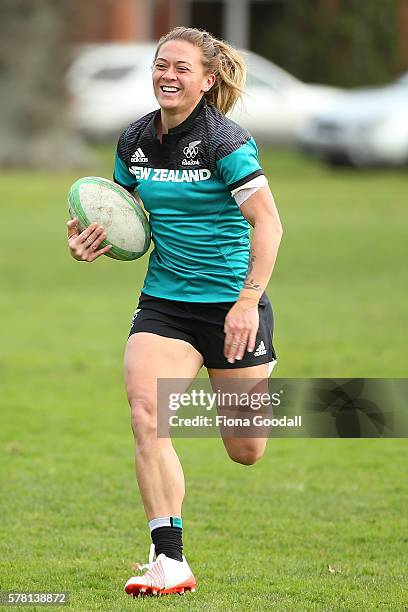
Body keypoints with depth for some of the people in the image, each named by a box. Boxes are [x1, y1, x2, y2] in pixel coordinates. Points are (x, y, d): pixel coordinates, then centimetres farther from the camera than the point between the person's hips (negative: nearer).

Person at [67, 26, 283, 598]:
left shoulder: (225, 141, -15)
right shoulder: (135, 142, 3)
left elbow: (268, 223, -17)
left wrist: (248, 302, -25)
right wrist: (94, 241, -4)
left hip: (231, 307, -4)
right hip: (163, 304, 4)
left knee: (245, 452, 8)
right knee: (146, 416, -20)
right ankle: (170, 561, -16)